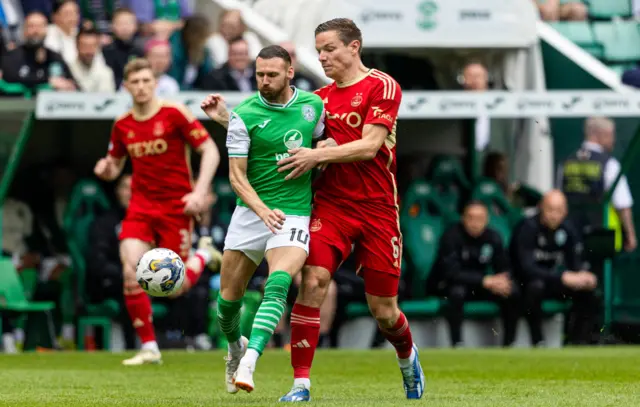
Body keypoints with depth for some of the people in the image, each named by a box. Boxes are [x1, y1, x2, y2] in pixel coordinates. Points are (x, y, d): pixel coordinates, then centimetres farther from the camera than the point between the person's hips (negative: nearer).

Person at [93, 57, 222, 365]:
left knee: (176, 287, -4)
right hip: (141, 206, 4)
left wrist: (200, 192, -19)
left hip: (176, 207, -4)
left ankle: (204, 255, 31)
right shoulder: (122, 125, 6)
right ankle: (149, 348, -3)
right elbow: (115, 166, 20)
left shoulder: (174, 114, -9)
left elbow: (210, 151, -9)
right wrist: (105, 170, -5)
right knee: (131, 273, -16)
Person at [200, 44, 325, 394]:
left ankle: (248, 364, -33)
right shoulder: (244, 115, -7)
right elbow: (236, 175, -9)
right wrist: (262, 209, -24)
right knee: (229, 296, 6)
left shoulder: (313, 105, 1)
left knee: (277, 285, -25)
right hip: (250, 211, 0)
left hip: (294, 212, 0)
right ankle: (235, 348, 38)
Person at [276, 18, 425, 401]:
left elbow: (369, 146, -14)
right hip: (330, 205, 3)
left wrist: (318, 155, -21)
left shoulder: (382, 86, -5)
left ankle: (408, 357, 39)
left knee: (383, 309, 4)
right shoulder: (321, 97, 11)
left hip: (376, 208, -3)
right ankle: (301, 384, -16)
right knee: (313, 280, -19)